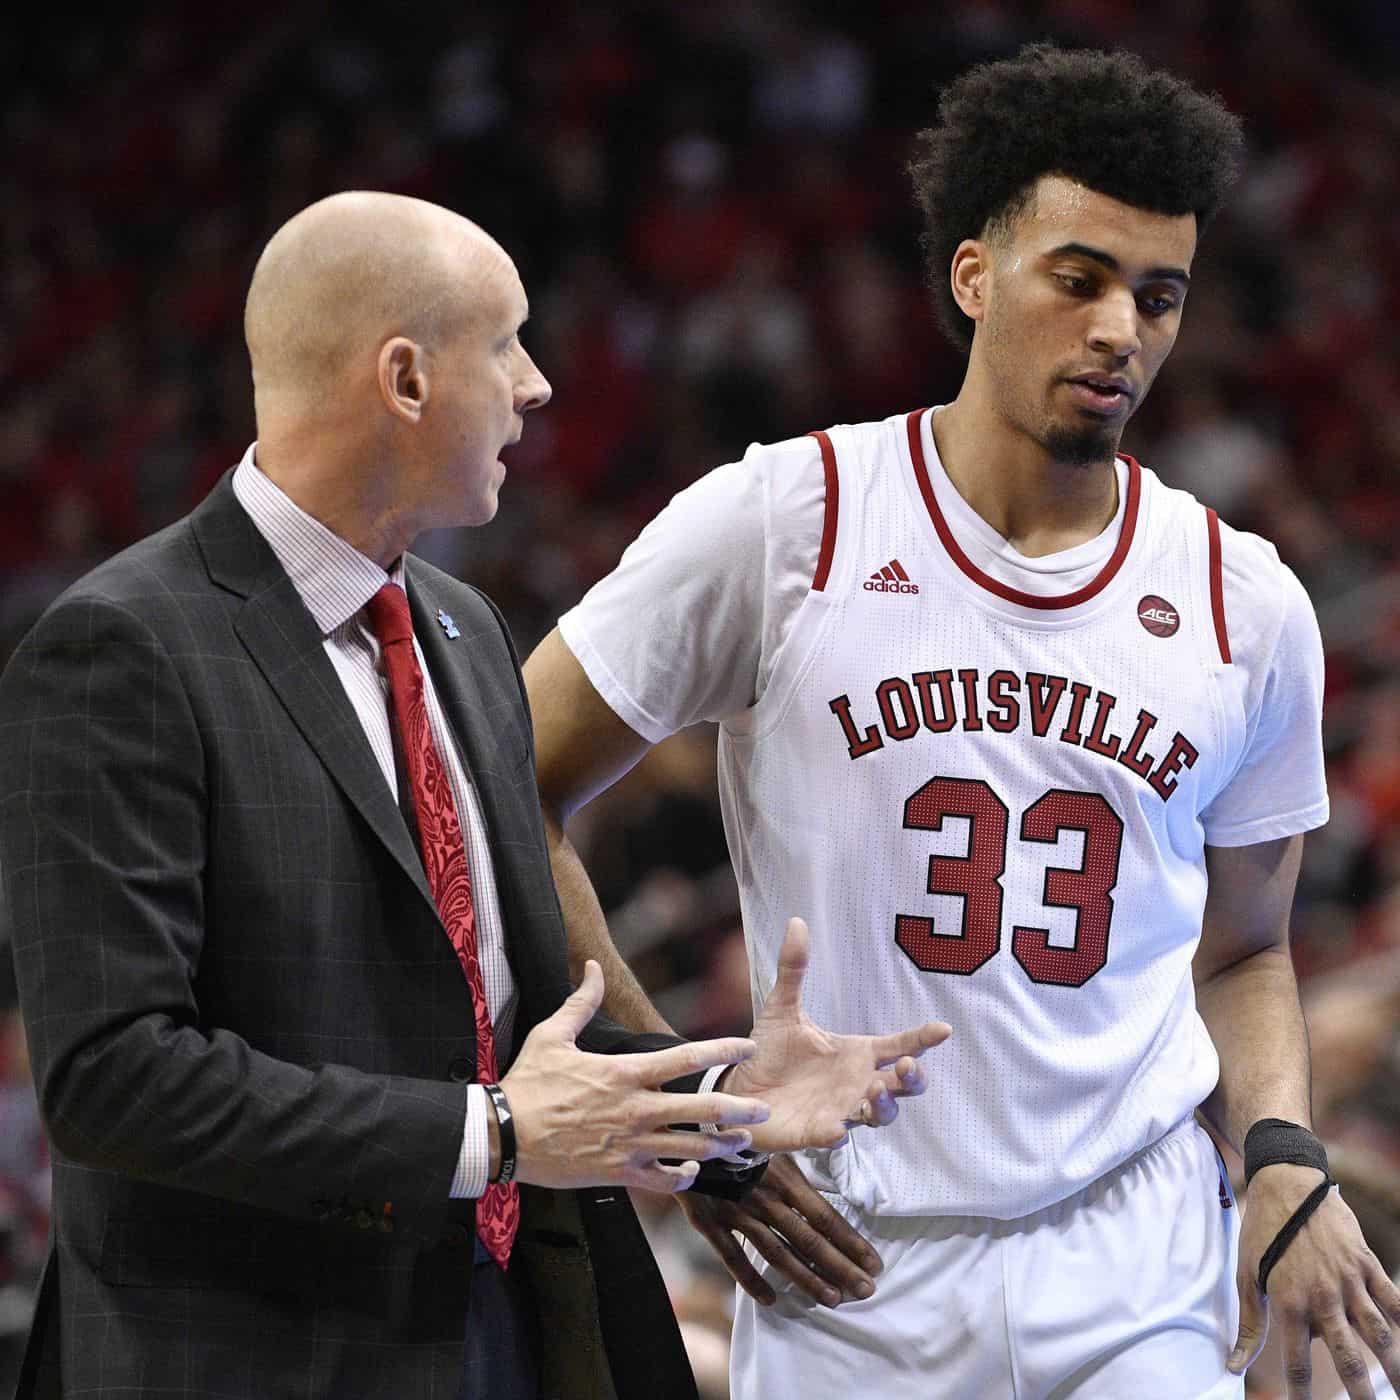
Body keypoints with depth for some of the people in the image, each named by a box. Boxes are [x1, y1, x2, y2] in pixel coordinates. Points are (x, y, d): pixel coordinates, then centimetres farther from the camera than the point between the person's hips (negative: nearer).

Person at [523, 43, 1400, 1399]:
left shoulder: (1247, 609, 6)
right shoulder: (780, 522, -4)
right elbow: (510, 797, 0)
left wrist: (1284, 1163, -1)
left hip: (1142, 1287, 2)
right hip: (851, 1283, -2)